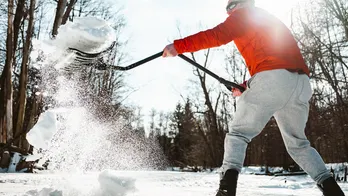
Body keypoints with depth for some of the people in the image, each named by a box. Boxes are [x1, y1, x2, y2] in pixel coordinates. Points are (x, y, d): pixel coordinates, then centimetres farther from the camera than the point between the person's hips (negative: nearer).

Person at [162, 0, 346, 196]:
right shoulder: (271, 20, 37)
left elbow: (218, 35, -6)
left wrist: (179, 46, -3)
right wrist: (248, 87, 31)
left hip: (271, 79, -7)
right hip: (302, 84, 7)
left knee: (238, 135, 3)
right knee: (298, 143, 21)